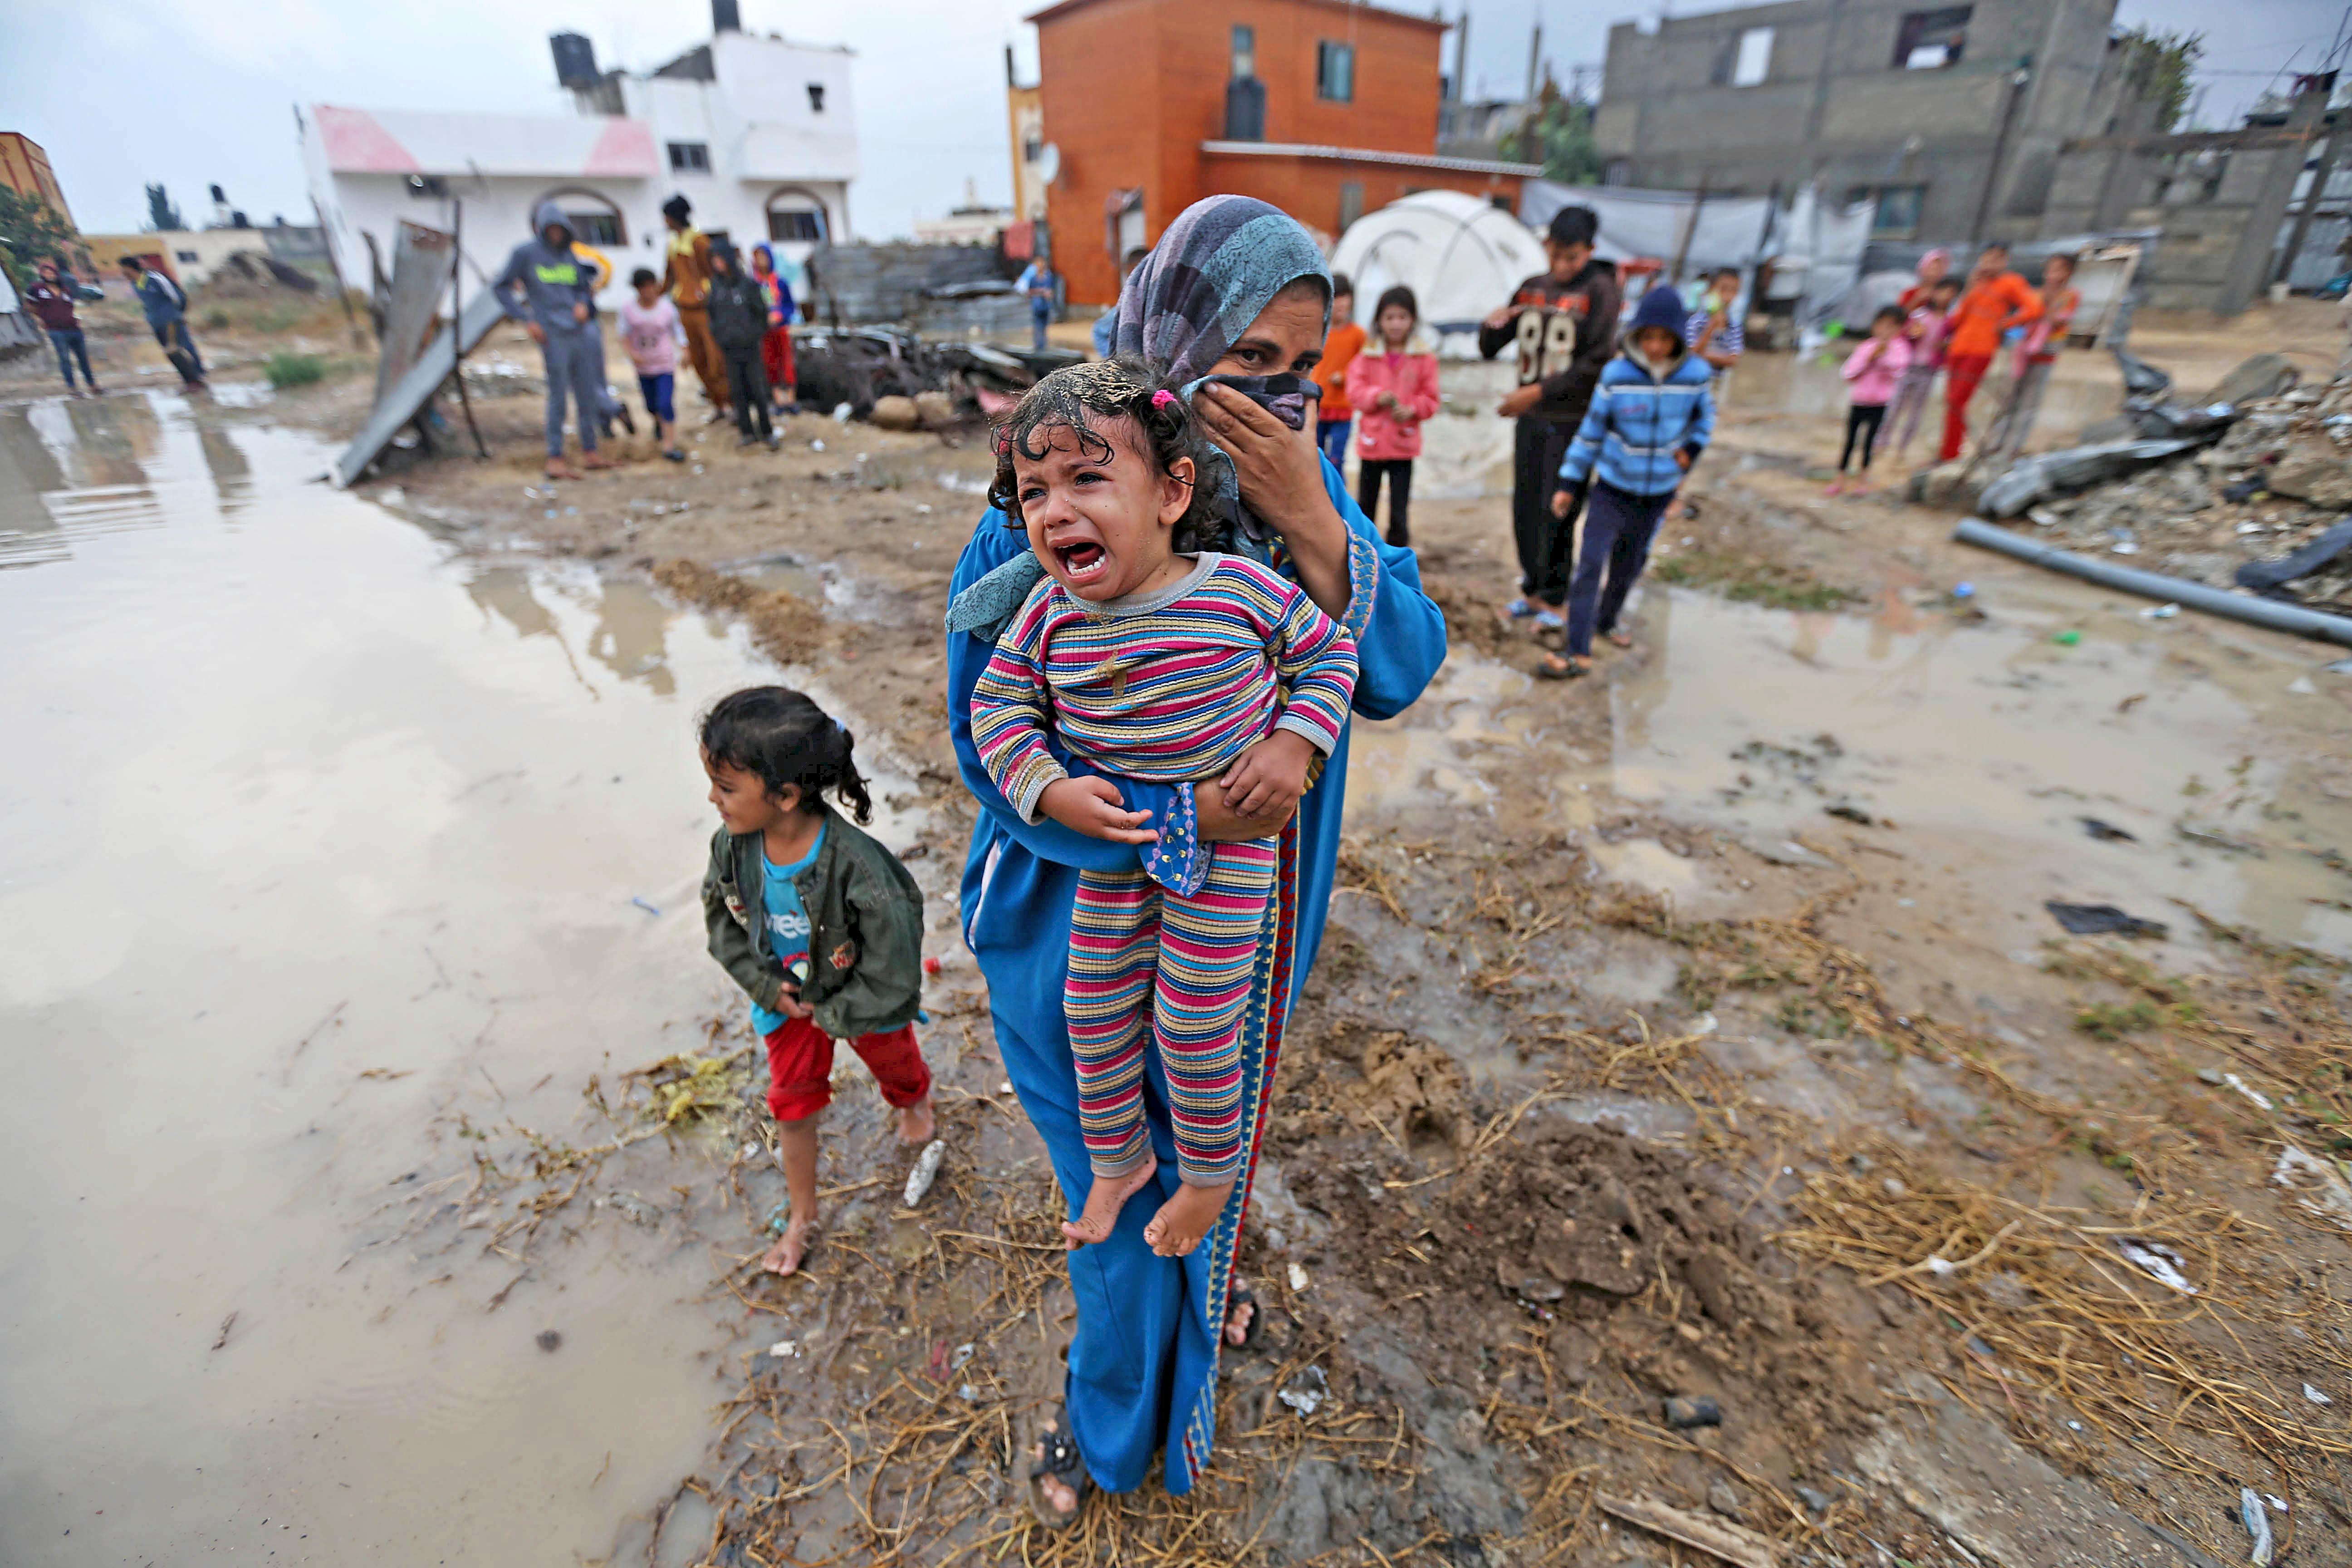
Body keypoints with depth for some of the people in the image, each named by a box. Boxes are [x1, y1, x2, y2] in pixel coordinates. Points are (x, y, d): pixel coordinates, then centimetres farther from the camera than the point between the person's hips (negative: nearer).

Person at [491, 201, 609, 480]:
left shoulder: (569, 255, 14)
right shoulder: (525, 253, 0)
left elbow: (582, 288, 25)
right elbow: (501, 287, 2)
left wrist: (582, 304, 2)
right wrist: (526, 320, -5)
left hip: (578, 333, 6)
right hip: (552, 334, -6)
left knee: (587, 392, 8)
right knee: (559, 395, -7)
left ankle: (590, 452, 18)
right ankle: (555, 459, -4)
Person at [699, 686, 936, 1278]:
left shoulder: (859, 870, -42)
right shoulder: (732, 846, -25)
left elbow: (892, 979, -30)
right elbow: (723, 923, -2)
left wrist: (830, 1013, -19)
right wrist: (765, 986, -11)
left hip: (864, 1002, -4)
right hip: (787, 1000, 4)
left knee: (896, 1067, 27)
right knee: (792, 1104, 18)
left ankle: (915, 1104, 66)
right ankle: (802, 1217, 43)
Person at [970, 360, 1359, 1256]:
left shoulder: (1242, 590, -18)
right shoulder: (1050, 615, -11)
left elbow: (1329, 651, -3)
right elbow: (998, 706, -2)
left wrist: (1293, 745, -16)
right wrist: (1049, 791, -17)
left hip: (1226, 845, -3)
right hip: (1113, 839, 4)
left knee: (1194, 1028, 5)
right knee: (1095, 1011, 14)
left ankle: (1210, 1174, 35)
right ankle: (1118, 1159, 42)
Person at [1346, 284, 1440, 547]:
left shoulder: (1424, 358, 1)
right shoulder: (1368, 356, 3)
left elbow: (1431, 399, 2)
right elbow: (1355, 390, -1)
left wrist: (1412, 410, -16)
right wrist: (1377, 397, -19)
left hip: (1404, 445, -1)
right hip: (1371, 442, 2)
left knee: (1399, 511, -3)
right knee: (1365, 506, 14)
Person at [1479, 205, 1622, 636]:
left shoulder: (1601, 291, -7)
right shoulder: (1532, 289, 9)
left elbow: (1597, 363, -12)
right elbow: (1490, 348, 13)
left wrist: (1540, 391, -18)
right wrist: (1493, 325, -10)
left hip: (1575, 422, -5)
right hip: (1530, 419, 5)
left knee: (1557, 513, -3)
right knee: (1525, 509, 8)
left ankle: (1554, 599, 10)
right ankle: (1532, 589, 24)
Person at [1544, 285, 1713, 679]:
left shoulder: (1695, 374, -8)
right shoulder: (1617, 375, -14)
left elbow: (1705, 415, 12)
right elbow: (1591, 431, -5)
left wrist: (1692, 447, -6)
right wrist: (1569, 483, -3)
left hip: (1659, 491, 3)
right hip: (1612, 487, -3)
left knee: (1631, 564, 17)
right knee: (1591, 564, -12)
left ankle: (1607, 621, 42)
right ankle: (1579, 654, -12)